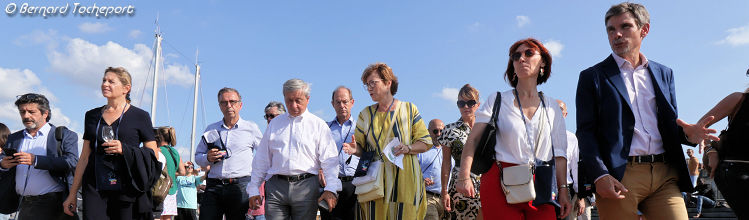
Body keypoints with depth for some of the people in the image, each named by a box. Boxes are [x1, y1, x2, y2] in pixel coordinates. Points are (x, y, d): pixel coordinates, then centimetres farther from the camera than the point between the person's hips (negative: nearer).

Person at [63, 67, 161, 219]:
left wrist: (125, 149, -14)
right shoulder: (92, 116, 15)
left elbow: (154, 155, 1)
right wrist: (72, 193, 14)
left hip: (127, 190, -3)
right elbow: (84, 157, 16)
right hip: (95, 188, 3)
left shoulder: (140, 116, 3)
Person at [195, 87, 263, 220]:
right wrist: (208, 158, 0)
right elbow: (197, 156, 21)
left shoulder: (251, 128, 8)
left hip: (241, 186, -2)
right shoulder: (211, 129, 16)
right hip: (213, 187, 3)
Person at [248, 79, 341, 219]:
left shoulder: (319, 125, 8)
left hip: (306, 187, -2)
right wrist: (254, 189, 11)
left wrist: (330, 189, -12)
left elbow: (329, 160, 0)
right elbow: (262, 159, 18)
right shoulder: (274, 124, 17)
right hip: (275, 187, 2)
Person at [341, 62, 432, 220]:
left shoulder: (408, 109, 6)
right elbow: (361, 147, 14)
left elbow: (425, 142, 6)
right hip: (375, 181, 2)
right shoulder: (365, 114, 13)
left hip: (404, 179, -1)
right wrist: (355, 149, -9)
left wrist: (407, 148, -13)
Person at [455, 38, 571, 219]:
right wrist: (464, 176, -14)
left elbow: (559, 152, 12)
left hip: (540, 187, 2)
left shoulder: (552, 108, 14)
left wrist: (563, 190, 5)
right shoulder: (497, 101, 6)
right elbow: (474, 139, -3)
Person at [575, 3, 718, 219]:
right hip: (619, 178, -3)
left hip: (664, 175, 4)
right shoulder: (592, 77, 6)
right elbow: (585, 132, -2)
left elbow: (671, 124, 21)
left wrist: (688, 133, -4)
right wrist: (600, 176, -16)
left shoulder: (664, 73, 19)